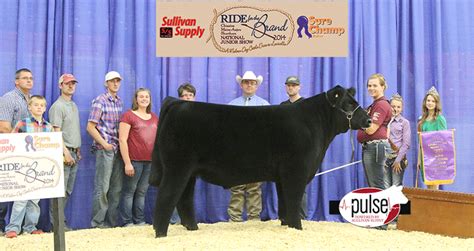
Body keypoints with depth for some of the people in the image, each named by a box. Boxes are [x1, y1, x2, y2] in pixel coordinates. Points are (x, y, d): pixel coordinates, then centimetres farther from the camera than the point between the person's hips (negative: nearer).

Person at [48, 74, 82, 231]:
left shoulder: (74, 106, 18)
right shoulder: (58, 106, -7)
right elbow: (56, 132, -14)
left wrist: (78, 150, 15)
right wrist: (66, 152, -19)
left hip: (73, 152, 9)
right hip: (63, 152, -8)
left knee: (68, 190, 11)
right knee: (60, 190, -7)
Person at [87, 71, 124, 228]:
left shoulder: (119, 102, 13)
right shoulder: (100, 101, -6)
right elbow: (90, 127, -10)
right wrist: (104, 144, -12)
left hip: (117, 149, 7)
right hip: (104, 149, -7)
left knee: (116, 188, 9)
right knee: (102, 188, -4)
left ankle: (112, 222, 17)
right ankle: (98, 223, 5)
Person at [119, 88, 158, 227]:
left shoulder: (154, 117, 16)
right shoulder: (128, 115, -2)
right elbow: (122, 140, -8)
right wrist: (127, 163, -13)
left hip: (150, 161, 5)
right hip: (134, 161, -5)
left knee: (142, 192, 10)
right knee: (129, 192, 1)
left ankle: (140, 221, 15)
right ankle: (128, 223, 6)